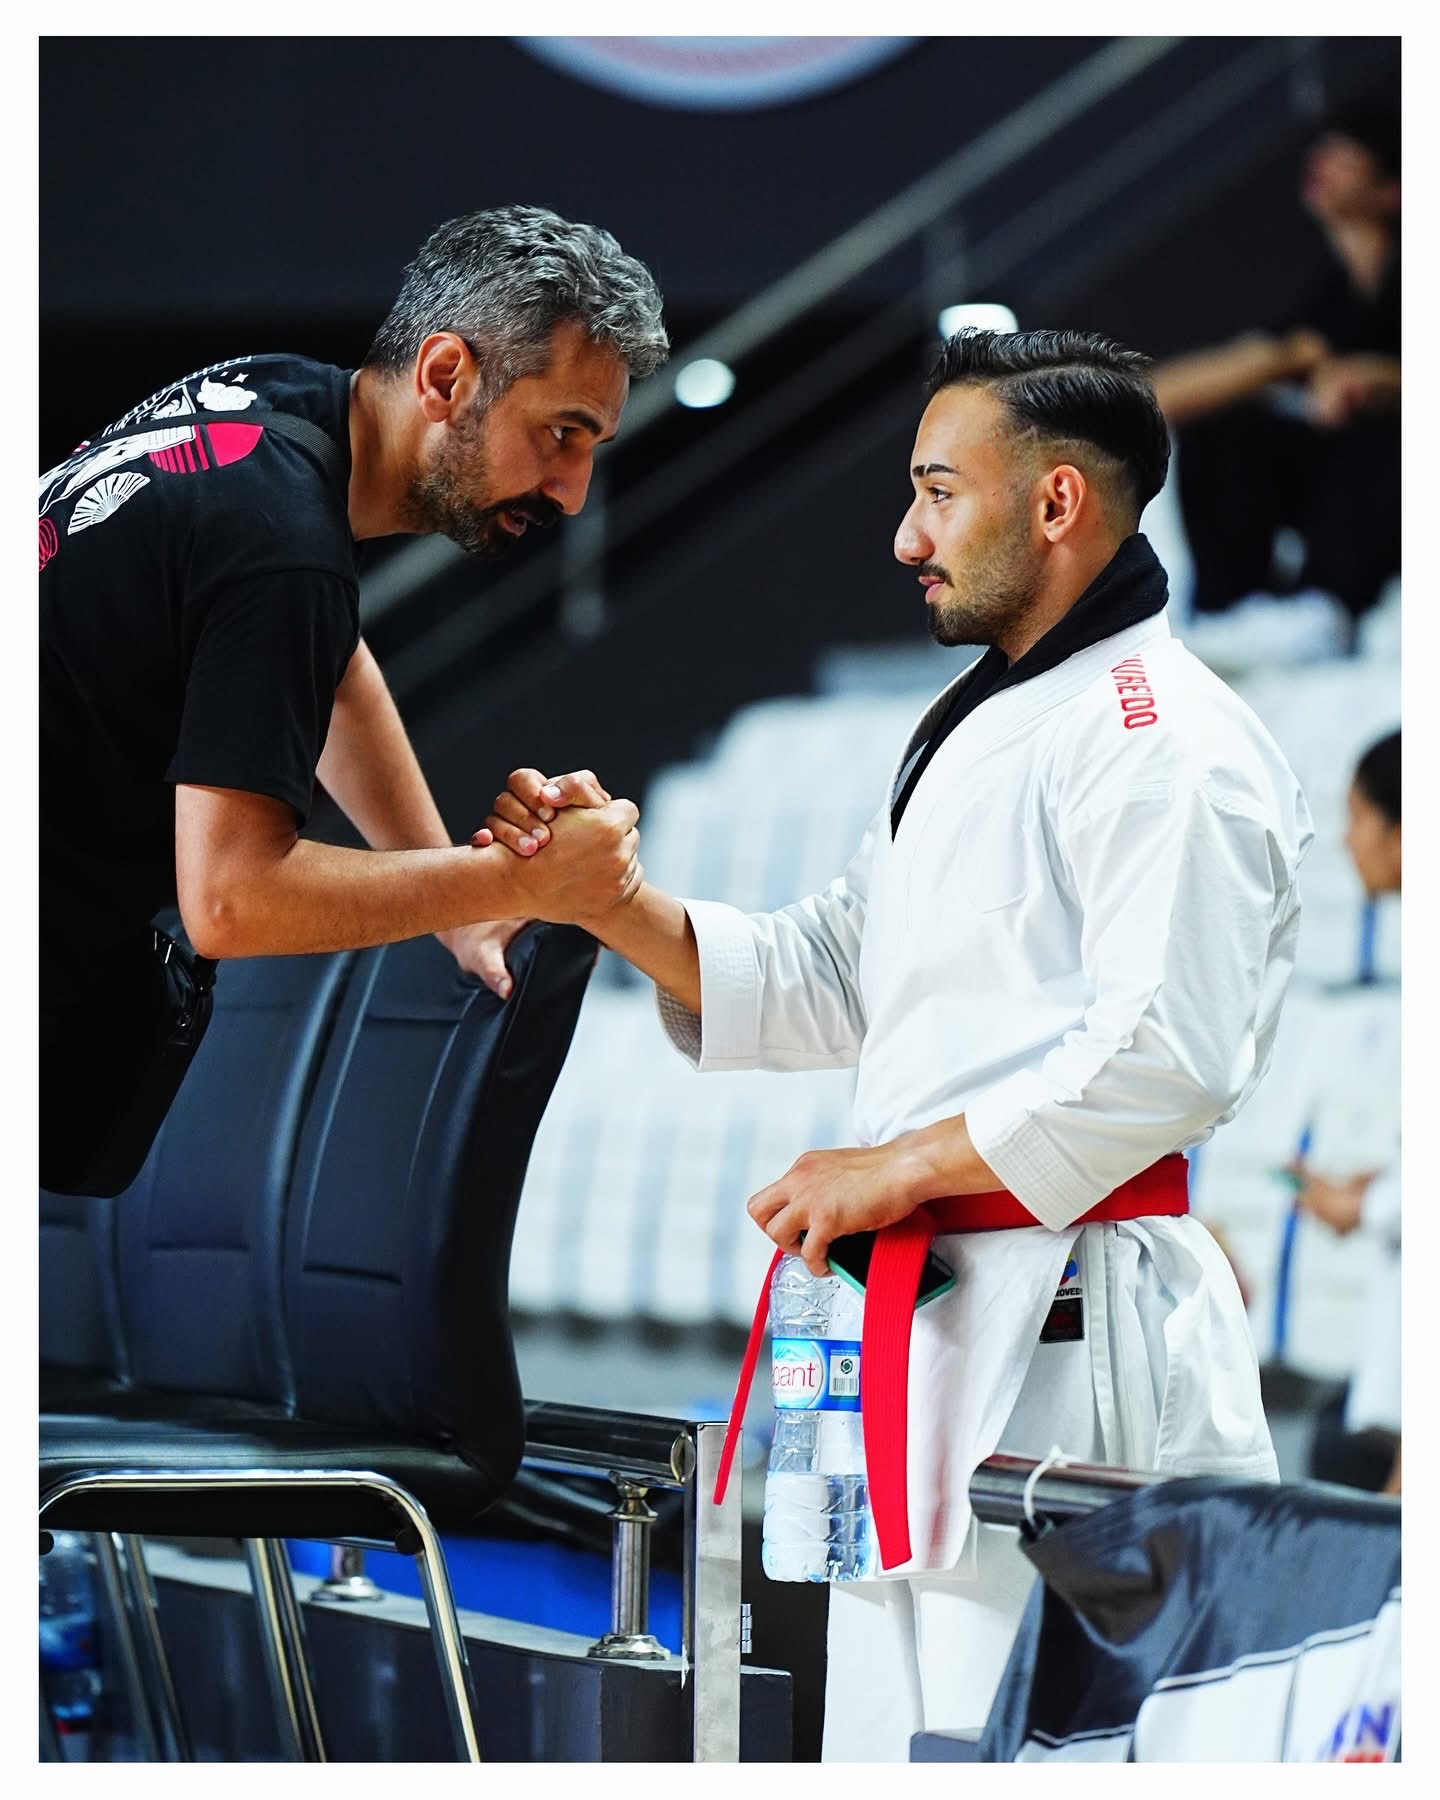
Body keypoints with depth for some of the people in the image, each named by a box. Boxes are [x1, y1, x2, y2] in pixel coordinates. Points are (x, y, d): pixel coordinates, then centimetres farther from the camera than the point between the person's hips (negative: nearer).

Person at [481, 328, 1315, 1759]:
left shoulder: (1166, 740, -11)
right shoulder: (973, 730, 22)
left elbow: (1170, 1055, -22)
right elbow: (824, 983, 23)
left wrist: (899, 1166, -15)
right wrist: (610, 900, 8)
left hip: (1066, 1336, -10)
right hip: (925, 1319, 10)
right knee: (888, 1732, 13)